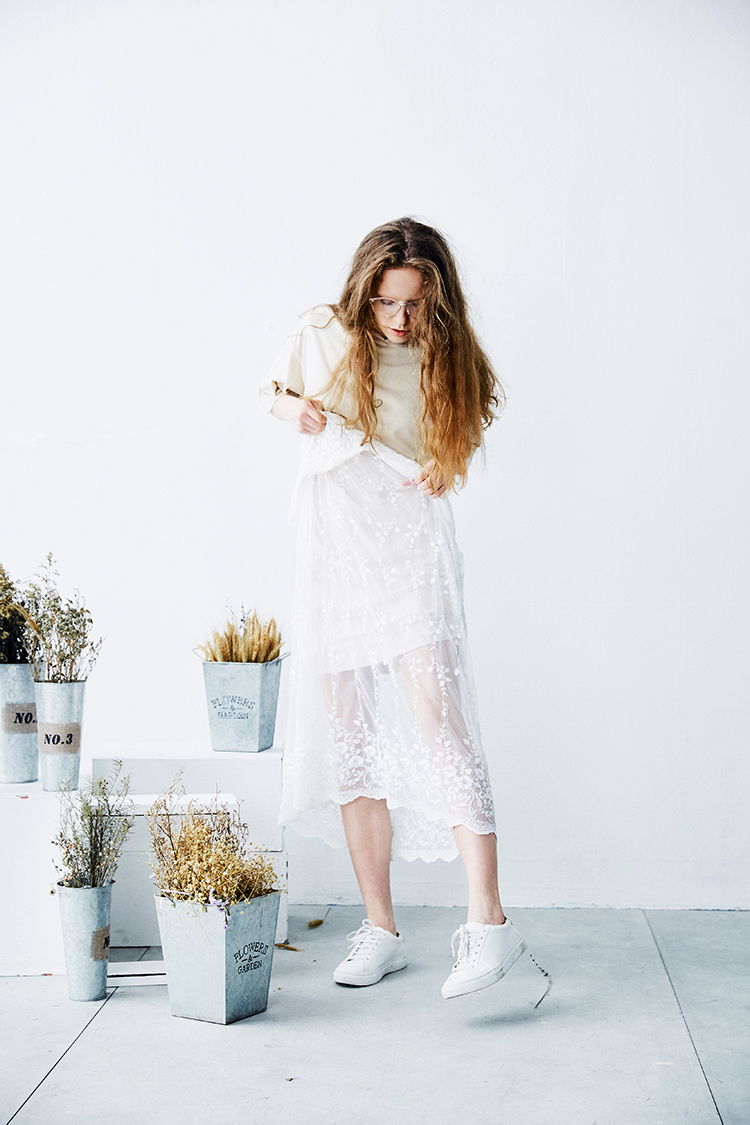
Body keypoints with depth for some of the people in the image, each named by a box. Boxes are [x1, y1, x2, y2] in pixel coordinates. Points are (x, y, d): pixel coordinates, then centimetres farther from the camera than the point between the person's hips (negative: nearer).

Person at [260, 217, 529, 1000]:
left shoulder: (444, 361, 3)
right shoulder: (324, 335, 5)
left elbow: (476, 414, 22)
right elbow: (272, 389, 21)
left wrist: (447, 465, 1)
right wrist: (292, 408, -2)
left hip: (411, 549, -2)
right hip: (333, 554, 2)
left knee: (436, 716, -17)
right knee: (349, 738, 3)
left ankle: (488, 921, -18)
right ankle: (380, 930, 13)